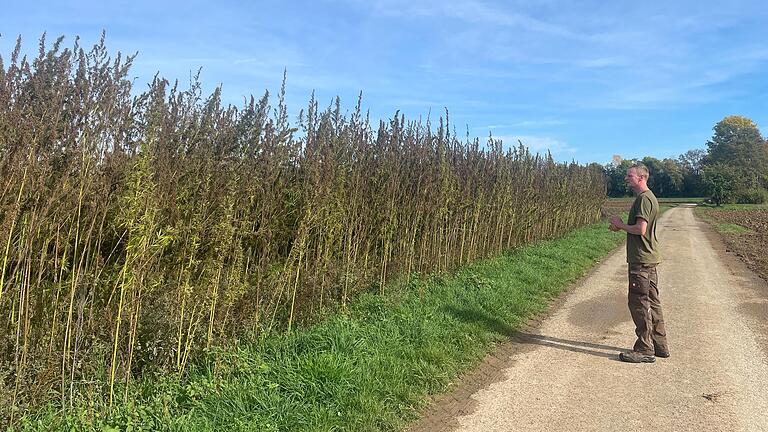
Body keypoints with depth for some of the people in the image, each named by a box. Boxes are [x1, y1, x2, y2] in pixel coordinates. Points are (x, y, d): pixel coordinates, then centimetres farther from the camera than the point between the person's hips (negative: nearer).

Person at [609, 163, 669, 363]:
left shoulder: (644, 199, -16)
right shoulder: (649, 197, 17)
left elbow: (640, 229, -24)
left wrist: (621, 225, -8)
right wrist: (621, 226, 10)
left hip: (641, 260, -10)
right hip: (650, 258, 10)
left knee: (638, 303, -4)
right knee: (652, 302, 15)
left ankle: (645, 350, 2)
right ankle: (659, 346, 24)